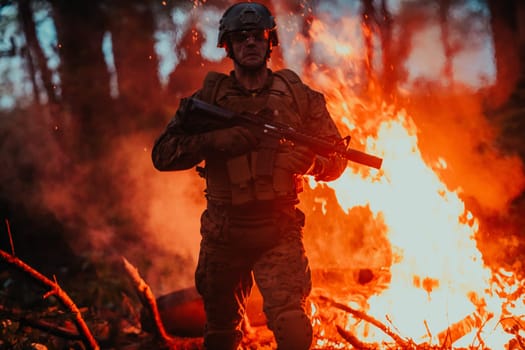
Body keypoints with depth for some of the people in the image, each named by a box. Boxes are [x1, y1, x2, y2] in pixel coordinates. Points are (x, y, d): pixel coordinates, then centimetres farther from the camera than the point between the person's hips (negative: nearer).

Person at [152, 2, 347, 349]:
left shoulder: (299, 96, 2)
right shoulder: (208, 97, 2)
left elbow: (337, 159, 6)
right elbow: (162, 154, -5)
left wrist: (311, 161, -17)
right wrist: (214, 140, -20)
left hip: (280, 233, -1)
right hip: (223, 236, 2)